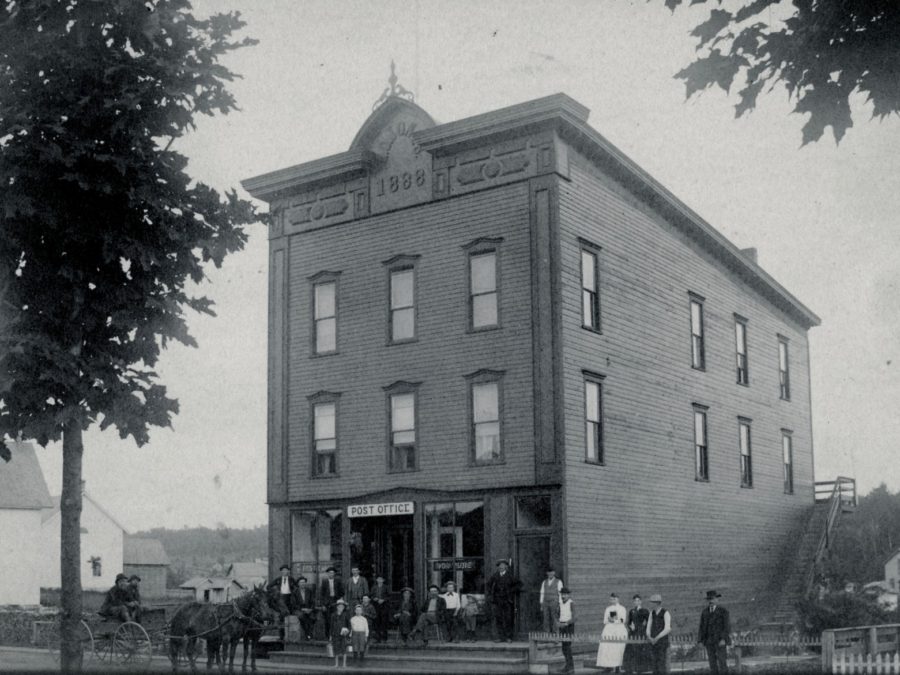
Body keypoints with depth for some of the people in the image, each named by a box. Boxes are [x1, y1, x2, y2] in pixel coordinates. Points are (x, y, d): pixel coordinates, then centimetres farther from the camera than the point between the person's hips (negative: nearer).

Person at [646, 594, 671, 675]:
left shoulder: (666, 613, -11)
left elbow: (667, 629, -18)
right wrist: (649, 637, -11)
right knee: (655, 665, 5)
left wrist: (656, 638, -21)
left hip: (663, 643, -6)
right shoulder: (652, 613, 8)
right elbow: (649, 628, 9)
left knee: (662, 667, -6)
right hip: (653, 643, 6)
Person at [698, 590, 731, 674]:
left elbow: (727, 626, -8)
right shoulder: (704, 612, 9)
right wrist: (701, 640, -2)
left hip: (720, 641, -4)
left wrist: (724, 639, -18)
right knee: (712, 664, 4)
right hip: (709, 641, 4)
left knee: (722, 663, -6)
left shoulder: (723, 611, -3)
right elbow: (702, 627, 8)